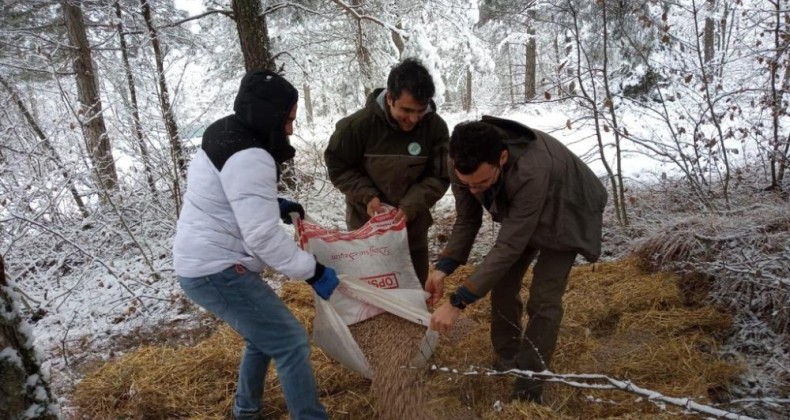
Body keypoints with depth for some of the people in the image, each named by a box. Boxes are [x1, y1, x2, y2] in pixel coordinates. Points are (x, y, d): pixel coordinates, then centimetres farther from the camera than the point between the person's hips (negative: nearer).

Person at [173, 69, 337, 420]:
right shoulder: (249, 158, -24)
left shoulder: (225, 134, 7)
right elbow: (264, 237, -26)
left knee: (265, 334, 24)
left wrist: (273, 204, 10)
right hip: (218, 271, -11)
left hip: (203, 263, 11)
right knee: (291, 344, -6)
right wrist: (313, 271, -17)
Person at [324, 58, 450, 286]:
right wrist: (367, 196, -20)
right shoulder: (359, 123, -21)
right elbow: (337, 165, -8)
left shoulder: (436, 127, -17)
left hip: (412, 223, 2)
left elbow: (439, 177, -10)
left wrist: (410, 207, -24)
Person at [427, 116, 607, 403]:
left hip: (565, 215, -5)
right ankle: (506, 361, 23)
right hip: (518, 212, 5)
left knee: (543, 298, -10)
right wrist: (443, 268, -27)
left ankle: (530, 379, 7)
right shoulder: (464, 165, -29)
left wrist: (457, 302, -42)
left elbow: (509, 247, -43)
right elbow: (467, 220, -14)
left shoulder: (531, 173, -47)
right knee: (502, 285, 3)